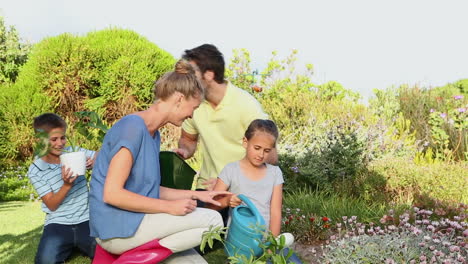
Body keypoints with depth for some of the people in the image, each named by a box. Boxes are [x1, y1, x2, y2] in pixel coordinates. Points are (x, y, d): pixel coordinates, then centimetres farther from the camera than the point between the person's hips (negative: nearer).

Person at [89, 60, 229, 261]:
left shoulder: (154, 134, 11)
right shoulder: (133, 126, -17)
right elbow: (112, 194, -22)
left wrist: (196, 195, 9)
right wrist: (169, 207, -18)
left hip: (135, 222, 9)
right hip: (117, 228, -9)